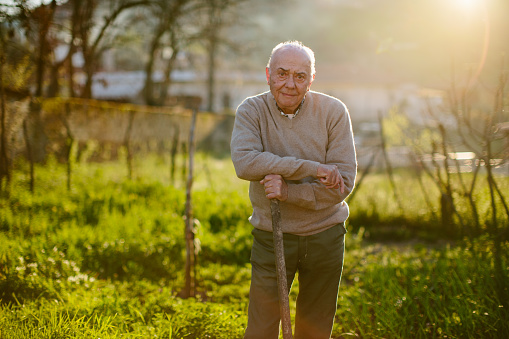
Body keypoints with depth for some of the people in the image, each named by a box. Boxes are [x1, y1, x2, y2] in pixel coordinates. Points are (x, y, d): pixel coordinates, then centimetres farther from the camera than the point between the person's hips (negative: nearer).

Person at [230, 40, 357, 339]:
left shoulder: (333, 112, -8)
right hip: (272, 236, -1)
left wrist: (288, 192, -26)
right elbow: (245, 162, -26)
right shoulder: (252, 110, -8)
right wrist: (312, 168, -27)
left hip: (325, 235, 1)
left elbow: (344, 182, -13)